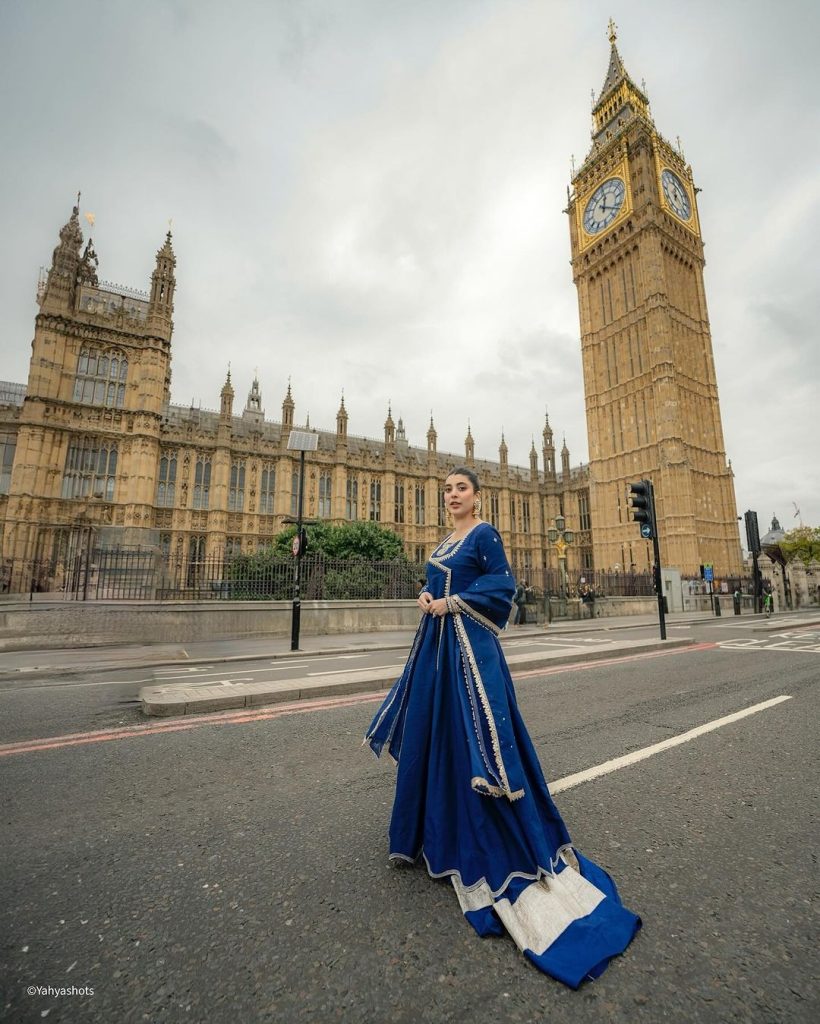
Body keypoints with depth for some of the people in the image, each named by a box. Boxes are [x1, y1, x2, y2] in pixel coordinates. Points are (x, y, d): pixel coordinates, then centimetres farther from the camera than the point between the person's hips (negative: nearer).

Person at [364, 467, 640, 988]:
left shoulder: (485, 534, -6)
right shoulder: (446, 540, 16)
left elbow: (502, 584, -15)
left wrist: (451, 602, -16)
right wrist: (426, 595, 1)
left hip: (469, 643, -8)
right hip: (436, 644, 9)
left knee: (472, 735, -5)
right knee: (432, 736, 15)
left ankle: (495, 848, 11)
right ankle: (439, 831, 33)